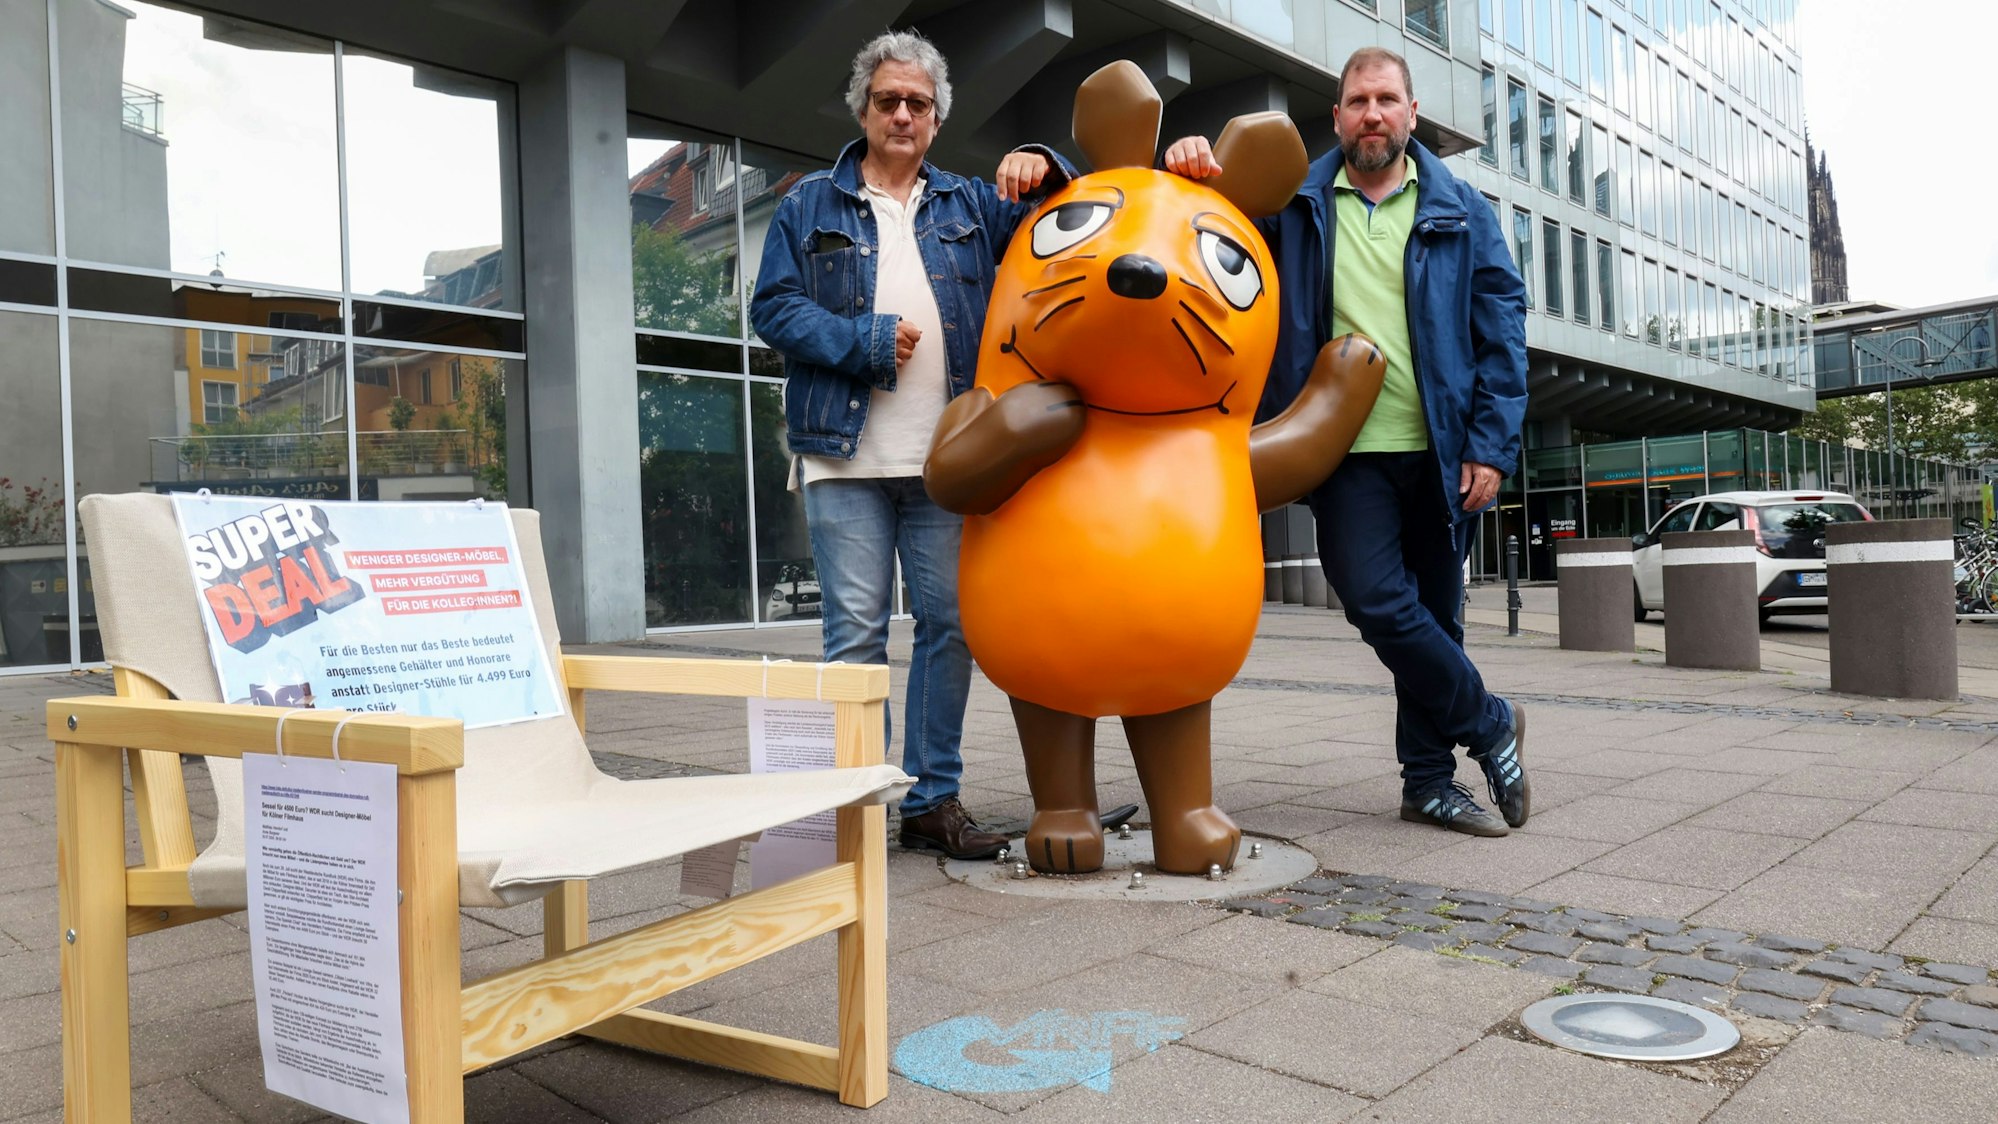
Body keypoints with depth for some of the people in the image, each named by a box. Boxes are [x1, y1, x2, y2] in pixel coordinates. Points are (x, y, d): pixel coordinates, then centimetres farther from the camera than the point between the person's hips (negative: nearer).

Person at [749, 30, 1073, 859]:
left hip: (947, 460, 3)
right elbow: (773, 306, 1)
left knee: (949, 625, 5)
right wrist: (867, 341, -9)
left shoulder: (970, 205, 17)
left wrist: (1041, 170, -8)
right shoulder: (811, 206, 10)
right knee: (855, 632, -3)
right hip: (847, 457, -2)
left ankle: (935, 799, 16)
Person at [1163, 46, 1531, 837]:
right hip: (1350, 452, -1)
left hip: (1441, 451, 1)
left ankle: (1429, 779, 24)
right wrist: (1192, 169, -17)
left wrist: (1492, 445, -5)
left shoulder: (1460, 211, 8)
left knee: (1433, 615, 8)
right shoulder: (1296, 203, 8)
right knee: (1382, 605, -14)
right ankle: (1490, 726, 11)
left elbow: (1501, 330, 4)